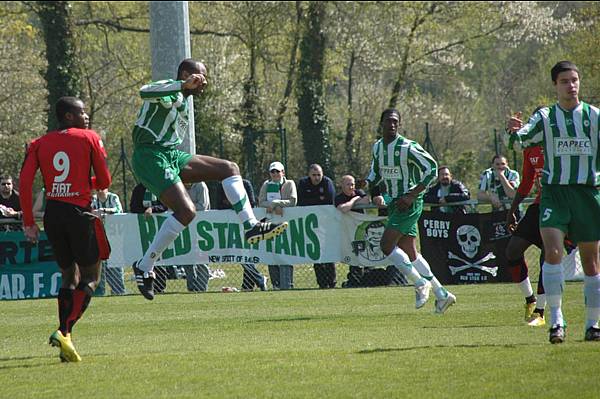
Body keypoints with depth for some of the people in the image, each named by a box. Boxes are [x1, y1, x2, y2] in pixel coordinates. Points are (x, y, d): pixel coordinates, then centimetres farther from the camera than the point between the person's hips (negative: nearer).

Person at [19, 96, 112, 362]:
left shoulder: (40, 144, 9)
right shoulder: (89, 139, 0)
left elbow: (25, 182, -1)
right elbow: (104, 182, 1)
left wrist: (28, 223, 2)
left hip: (52, 213, 5)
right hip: (79, 211, -5)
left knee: (69, 277, 17)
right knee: (90, 277, 4)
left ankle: (65, 339, 7)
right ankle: (64, 331, -17)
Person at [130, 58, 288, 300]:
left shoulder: (184, 101, 21)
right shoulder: (169, 91, -10)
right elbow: (145, 92, -34)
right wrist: (185, 85, -42)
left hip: (172, 155, 10)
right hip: (150, 156, -10)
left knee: (229, 169, 3)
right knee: (186, 211, -22)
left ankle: (251, 226, -1)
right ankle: (144, 267, -14)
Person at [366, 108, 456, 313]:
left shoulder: (408, 147, -14)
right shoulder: (377, 147, 9)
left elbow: (431, 168, -14)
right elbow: (376, 172, 25)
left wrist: (412, 195, -19)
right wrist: (367, 185, 3)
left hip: (410, 204, -8)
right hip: (393, 203, 8)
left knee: (386, 244, -17)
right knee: (410, 253, 7)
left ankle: (420, 283, -4)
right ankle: (442, 294, 15)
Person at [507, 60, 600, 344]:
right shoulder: (545, 117, 5)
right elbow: (521, 141, -6)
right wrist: (513, 131, -28)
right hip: (554, 192, -1)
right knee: (552, 252, -19)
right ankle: (556, 320, -18)